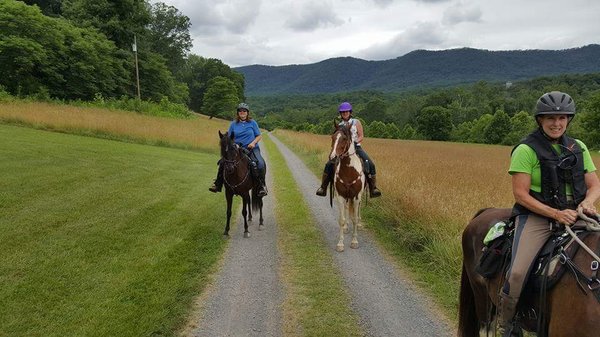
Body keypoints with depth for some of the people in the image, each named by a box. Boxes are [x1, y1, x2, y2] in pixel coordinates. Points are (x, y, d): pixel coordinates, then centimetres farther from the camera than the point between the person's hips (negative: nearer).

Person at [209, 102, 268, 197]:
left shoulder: (253, 123, 7)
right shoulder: (233, 124, 11)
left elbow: (259, 136, 8)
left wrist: (253, 142, -12)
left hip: (252, 149, -2)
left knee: (260, 164, -30)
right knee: (222, 162, -15)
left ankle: (262, 185, -14)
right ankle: (217, 184, -1)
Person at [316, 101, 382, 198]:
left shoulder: (356, 122, 5)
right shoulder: (339, 125, 11)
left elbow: (361, 137, 0)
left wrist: (355, 141, -19)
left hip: (356, 147, -1)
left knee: (370, 164, -23)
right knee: (329, 164, -19)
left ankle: (373, 188, -12)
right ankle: (323, 188, -8)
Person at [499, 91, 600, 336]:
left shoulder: (578, 148, 13)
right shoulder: (526, 150, -6)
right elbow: (520, 193, -12)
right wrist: (556, 213, -21)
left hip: (574, 215, 6)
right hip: (536, 217, -5)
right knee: (518, 272, -23)